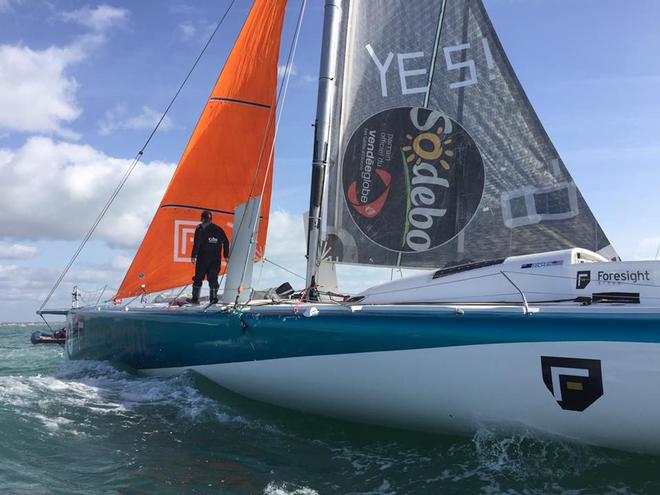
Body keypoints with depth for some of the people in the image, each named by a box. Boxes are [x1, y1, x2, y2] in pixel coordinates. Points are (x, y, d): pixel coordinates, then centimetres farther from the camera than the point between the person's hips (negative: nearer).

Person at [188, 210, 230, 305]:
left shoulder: (200, 229, -5)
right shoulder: (219, 229, 9)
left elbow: (197, 243, -12)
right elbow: (226, 242, 12)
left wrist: (194, 256, -12)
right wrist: (226, 256, 17)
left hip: (203, 258, -4)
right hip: (216, 258, 4)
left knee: (198, 278, 4)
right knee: (213, 278, 7)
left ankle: (195, 298, 5)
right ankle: (213, 298, 2)